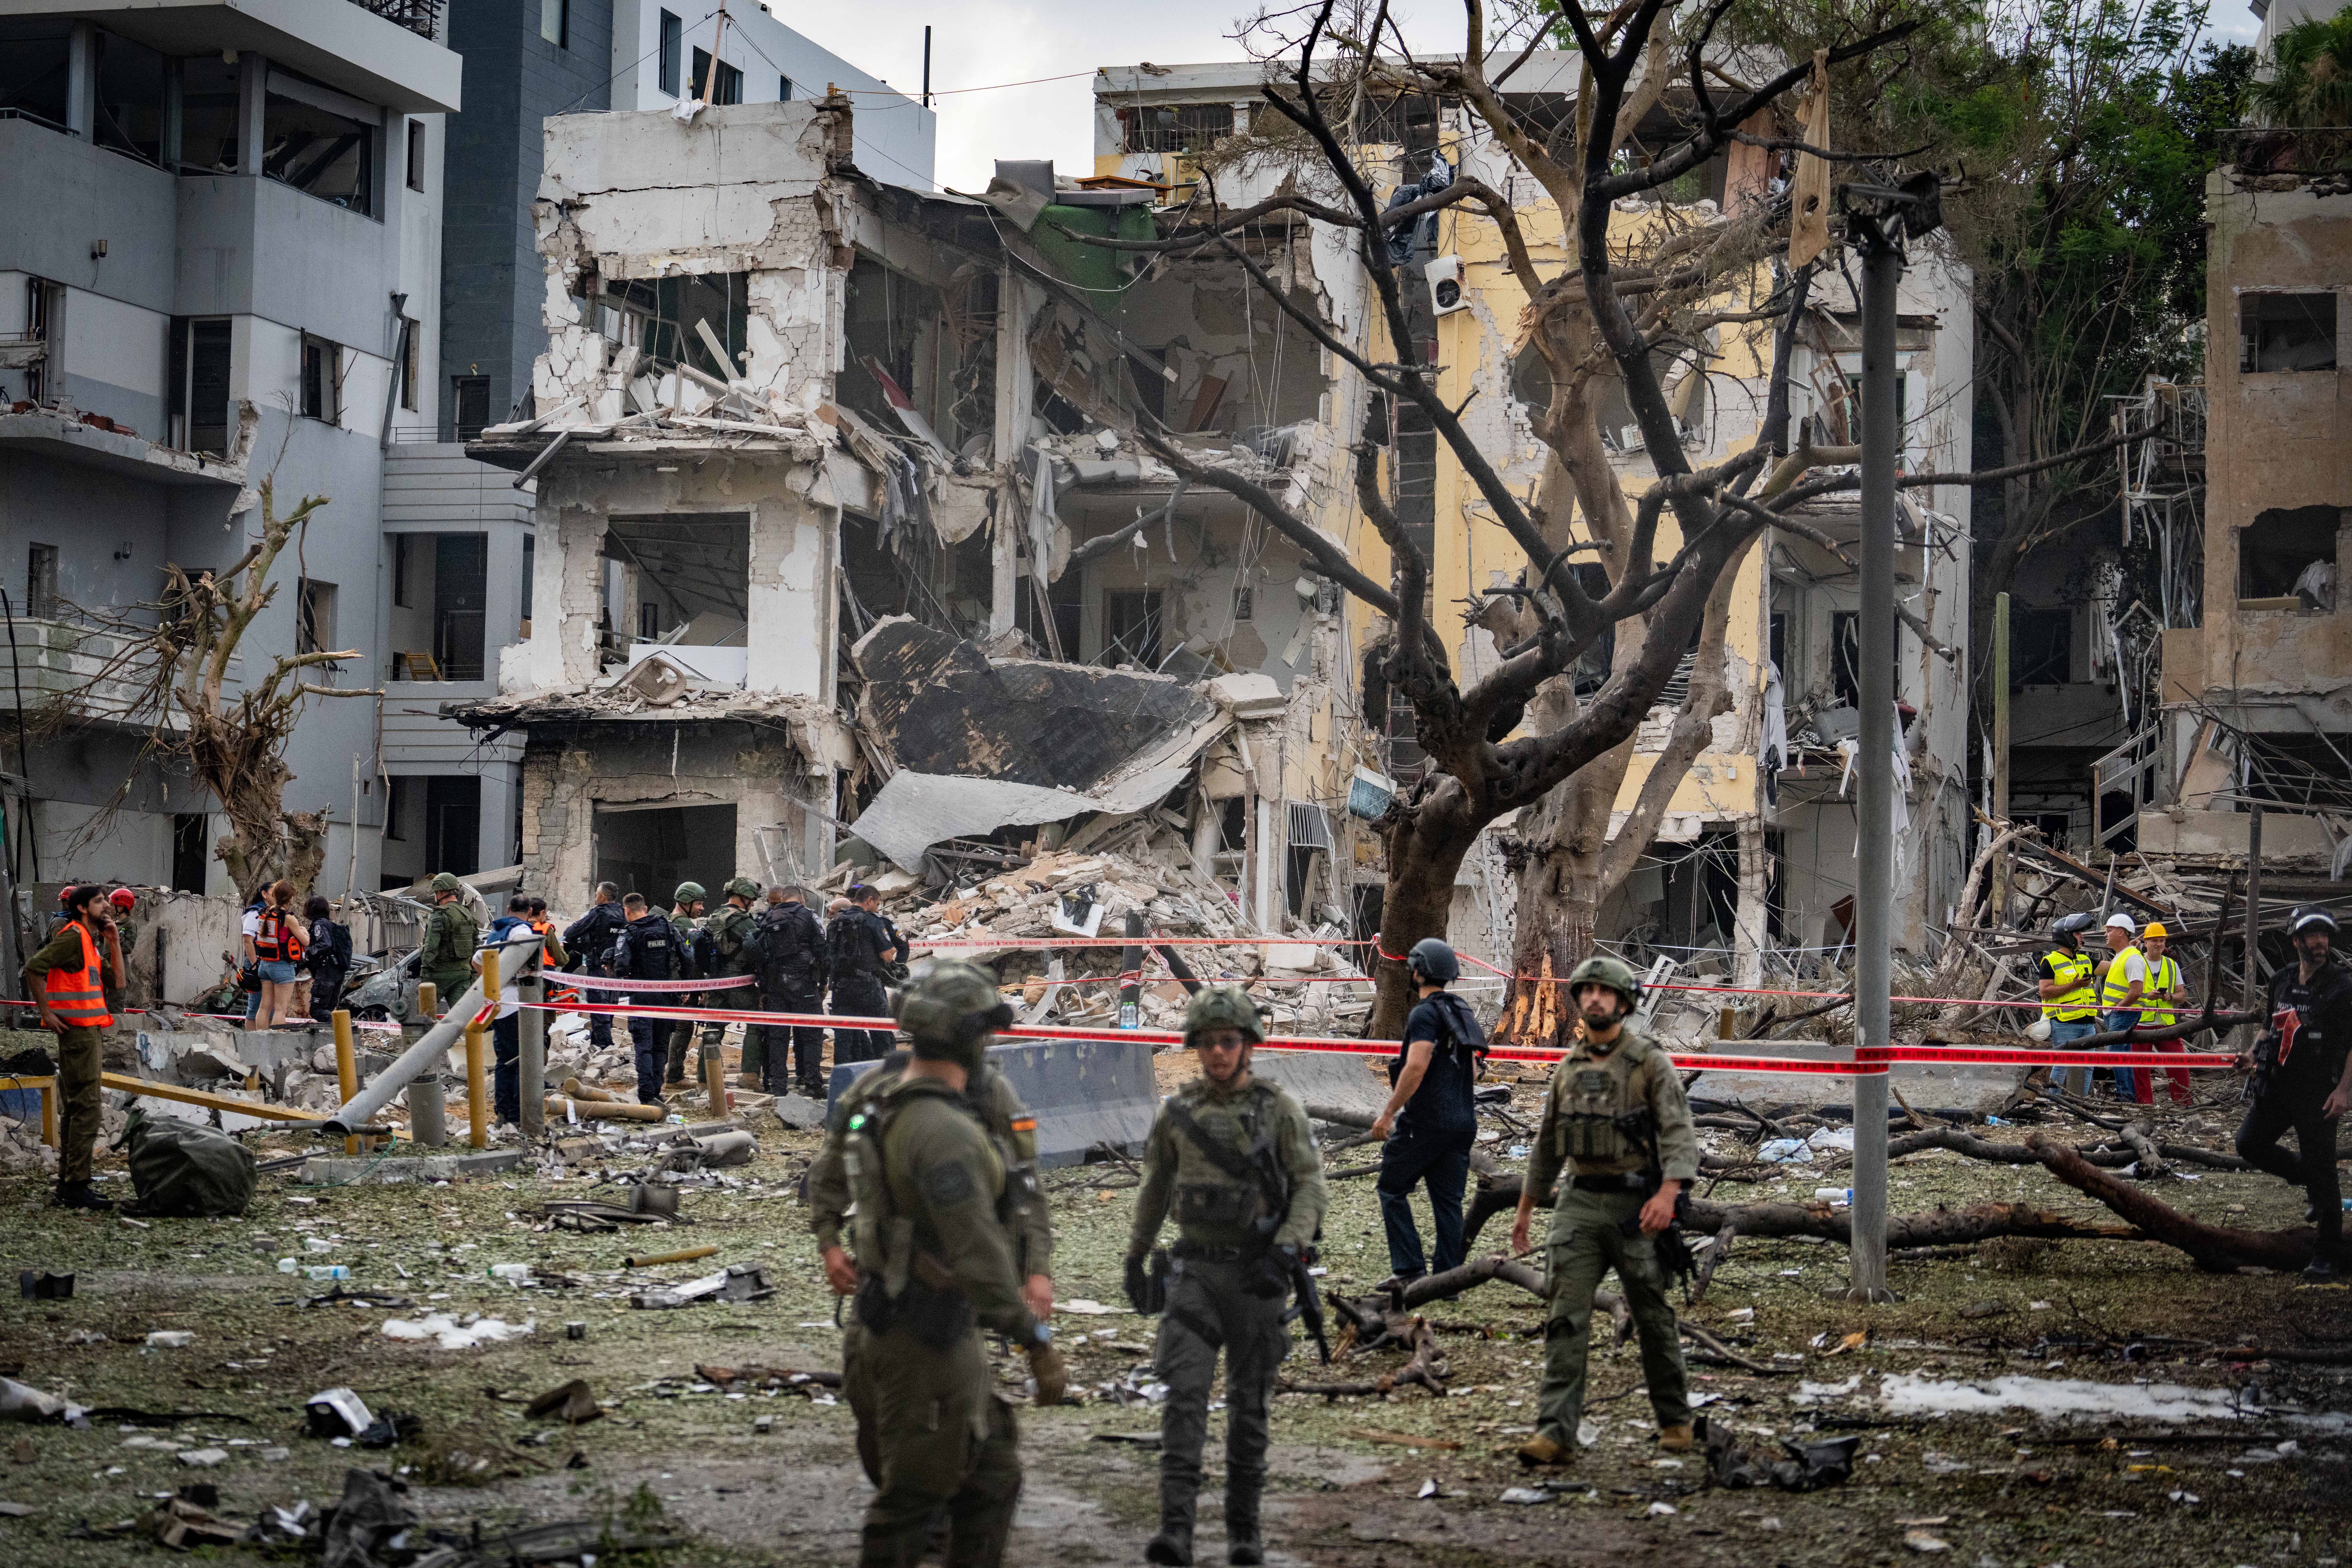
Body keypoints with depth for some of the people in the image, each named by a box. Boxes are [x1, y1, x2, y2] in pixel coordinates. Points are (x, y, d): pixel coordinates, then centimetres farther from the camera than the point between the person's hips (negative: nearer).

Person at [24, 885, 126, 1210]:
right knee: (86, 1108, -12)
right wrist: (47, 1013, -18)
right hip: (77, 1029, -11)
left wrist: (113, 942, 8)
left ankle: (67, 1188, 17)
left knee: (74, 1110, 12)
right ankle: (76, 1186, -13)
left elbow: (117, 981, 16)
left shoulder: (91, 941, 18)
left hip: (87, 1031, 11)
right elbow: (34, 967, -22)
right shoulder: (73, 937, -12)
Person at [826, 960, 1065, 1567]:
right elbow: (977, 1252, -28)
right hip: (925, 1341, -10)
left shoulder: (898, 1110, 10)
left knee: (992, 1475, 16)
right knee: (916, 1495, 1)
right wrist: (1038, 1343, -25)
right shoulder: (944, 1130, -23)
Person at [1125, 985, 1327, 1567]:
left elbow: (1309, 1186, -6)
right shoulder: (1176, 1112, 5)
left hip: (1256, 1276, -1)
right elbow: (1155, 1187, 19)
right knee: (1185, 1393, -12)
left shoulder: (1280, 1108, -4)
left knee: (1249, 1404, 6)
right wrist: (1135, 1257, 23)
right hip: (1195, 1271, 1)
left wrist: (1286, 1254, -20)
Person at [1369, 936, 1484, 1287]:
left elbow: (1416, 1067, -22)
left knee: (1393, 1189, 4)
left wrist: (1388, 1112, -17)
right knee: (1448, 1200, 8)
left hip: (1426, 1122, -8)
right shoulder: (1461, 1012, 15)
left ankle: (1409, 1268, -3)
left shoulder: (1425, 1013, -12)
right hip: (1463, 1122, 8)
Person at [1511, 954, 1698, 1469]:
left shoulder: (1651, 1061, -4)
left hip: (1636, 1205, -4)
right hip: (1579, 1205, 4)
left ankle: (1675, 1421, 23)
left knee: (1654, 1319, 7)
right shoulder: (1569, 1068, 12)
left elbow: (1679, 1132, -13)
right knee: (1567, 1319, -7)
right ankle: (1556, 1434, -12)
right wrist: (1525, 1210, 24)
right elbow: (1547, 1143, 22)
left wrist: (1668, 1193, -28)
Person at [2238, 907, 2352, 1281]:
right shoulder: (2282, 980, 9)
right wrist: (2253, 1056, 7)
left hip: (2318, 1091, -6)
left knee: (2320, 1171, -3)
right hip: (2277, 1084, 6)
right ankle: (2309, 1181, 25)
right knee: (2250, 1145, 3)